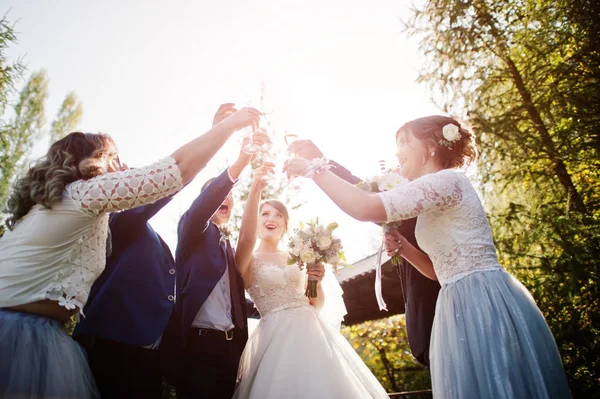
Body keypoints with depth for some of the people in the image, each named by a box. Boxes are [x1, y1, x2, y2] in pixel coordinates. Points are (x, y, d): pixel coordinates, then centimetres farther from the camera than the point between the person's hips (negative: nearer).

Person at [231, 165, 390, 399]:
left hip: (311, 331, 5)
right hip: (278, 336, -4)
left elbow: (317, 305, 14)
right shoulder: (248, 261, 1)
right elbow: (246, 238, -24)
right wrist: (255, 189, -33)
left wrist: (317, 282, -8)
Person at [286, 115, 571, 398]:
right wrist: (403, 248, 9)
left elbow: (365, 208, -24)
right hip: (468, 305, 10)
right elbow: (441, 270, 21)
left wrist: (316, 170, -13)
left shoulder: (446, 180, -12)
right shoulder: (440, 192, 18)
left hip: (481, 303, -10)